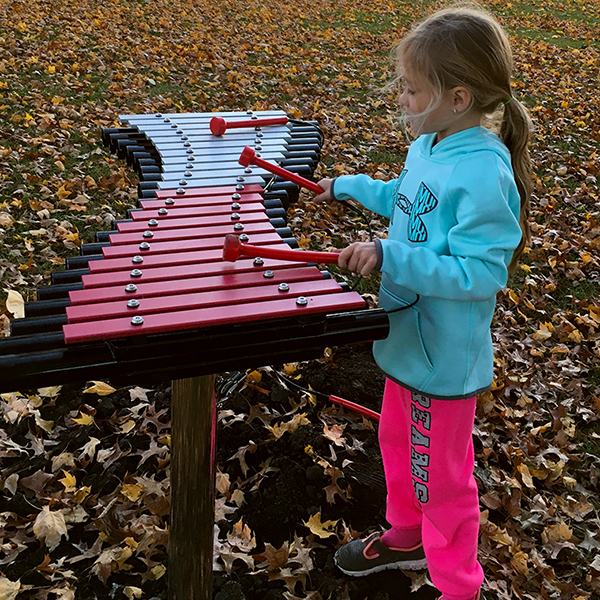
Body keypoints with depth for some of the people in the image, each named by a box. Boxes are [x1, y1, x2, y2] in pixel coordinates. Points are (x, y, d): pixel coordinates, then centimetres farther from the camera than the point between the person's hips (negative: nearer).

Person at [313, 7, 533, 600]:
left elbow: (482, 271, -31)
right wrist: (350, 186, 24)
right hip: (410, 341, 9)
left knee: (441, 478, 10)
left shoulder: (483, 174, -28)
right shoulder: (427, 148, -1)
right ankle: (406, 535, 52)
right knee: (396, 443, 27)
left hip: (443, 360, -9)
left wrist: (391, 256, -35)